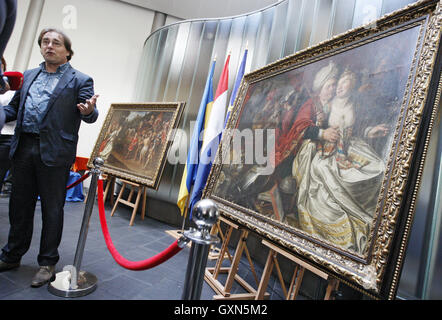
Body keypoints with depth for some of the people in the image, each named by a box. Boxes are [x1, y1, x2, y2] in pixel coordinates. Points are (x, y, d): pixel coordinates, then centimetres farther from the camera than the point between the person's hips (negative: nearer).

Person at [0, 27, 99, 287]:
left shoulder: (80, 80, 2)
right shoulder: (29, 75, 19)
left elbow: (91, 116, -6)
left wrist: (88, 111, -29)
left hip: (54, 152, -5)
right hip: (24, 148, 6)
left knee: (52, 209, 3)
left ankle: (48, 263, 18)